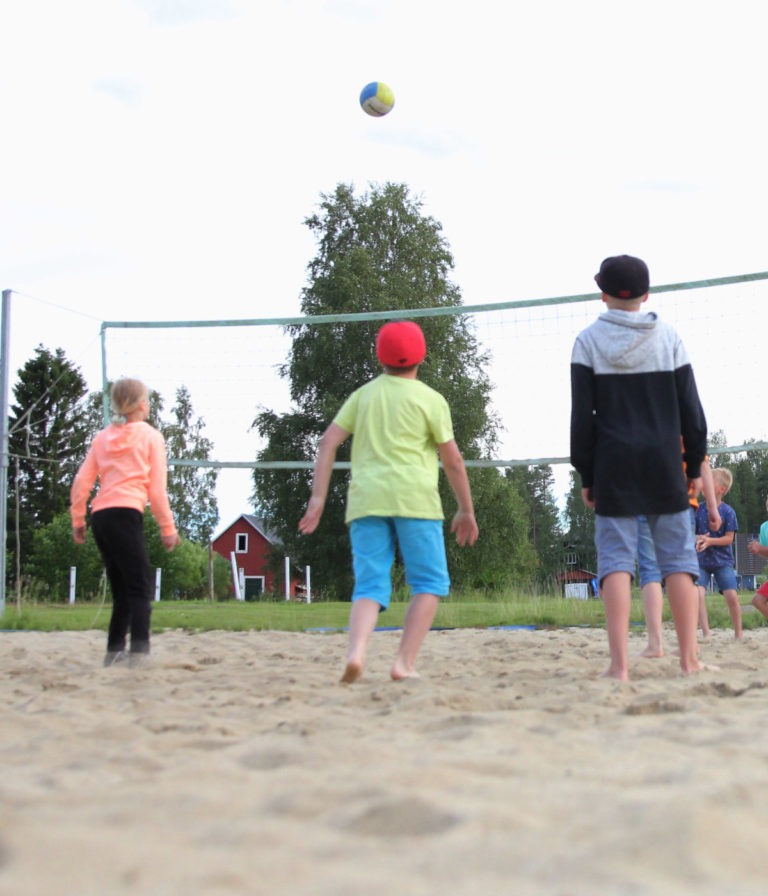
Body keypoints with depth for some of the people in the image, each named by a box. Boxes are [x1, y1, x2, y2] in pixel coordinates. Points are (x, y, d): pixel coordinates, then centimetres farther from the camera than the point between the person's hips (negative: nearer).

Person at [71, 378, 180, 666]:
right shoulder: (150, 436, 5)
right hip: (126, 513, -6)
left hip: (99, 515, 6)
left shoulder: (102, 437, 17)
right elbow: (157, 488, 0)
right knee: (140, 587, -7)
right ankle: (139, 651, -22)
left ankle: (115, 650, 12)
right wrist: (167, 527, 4)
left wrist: (77, 520, 15)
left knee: (122, 590, 15)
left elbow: (81, 482, 10)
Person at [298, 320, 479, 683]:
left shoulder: (363, 395, 16)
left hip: (366, 500, 4)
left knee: (370, 586, 3)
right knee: (429, 582, 7)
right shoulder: (430, 400, 5)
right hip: (414, 498, -4)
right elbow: (453, 461, 5)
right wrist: (466, 510, 14)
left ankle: (356, 652, -23)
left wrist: (318, 497, 6)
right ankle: (405, 663, -5)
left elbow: (328, 442, 7)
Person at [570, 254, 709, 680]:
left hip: (613, 468, -1)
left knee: (616, 557, -2)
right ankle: (689, 657, 2)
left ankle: (619, 663, -11)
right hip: (665, 465, 1)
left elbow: (582, 417, -3)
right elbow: (691, 410, 4)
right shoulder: (668, 337, 4)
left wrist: (586, 476, 3)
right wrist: (695, 465, 12)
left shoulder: (588, 341, -1)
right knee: (677, 555, 5)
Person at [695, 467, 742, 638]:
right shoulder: (699, 509, 0)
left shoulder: (728, 512, -6)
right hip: (702, 560, 2)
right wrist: (698, 538, -20)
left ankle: (738, 633, 4)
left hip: (722, 561, -2)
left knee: (732, 596, -12)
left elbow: (729, 538, -9)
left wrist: (709, 541, -24)